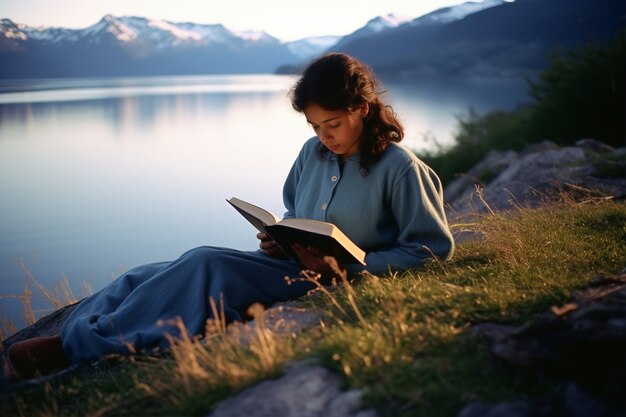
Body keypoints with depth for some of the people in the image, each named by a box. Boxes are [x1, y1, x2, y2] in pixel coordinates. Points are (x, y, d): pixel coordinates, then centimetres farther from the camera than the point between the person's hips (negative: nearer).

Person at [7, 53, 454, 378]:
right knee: (148, 278, -11)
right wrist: (279, 239, -2)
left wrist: (347, 268, -18)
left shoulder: (401, 168, -11)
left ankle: (85, 347, -25)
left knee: (205, 265, -28)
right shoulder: (313, 153, 9)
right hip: (288, 264, 7)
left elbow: (434, 247, -10)